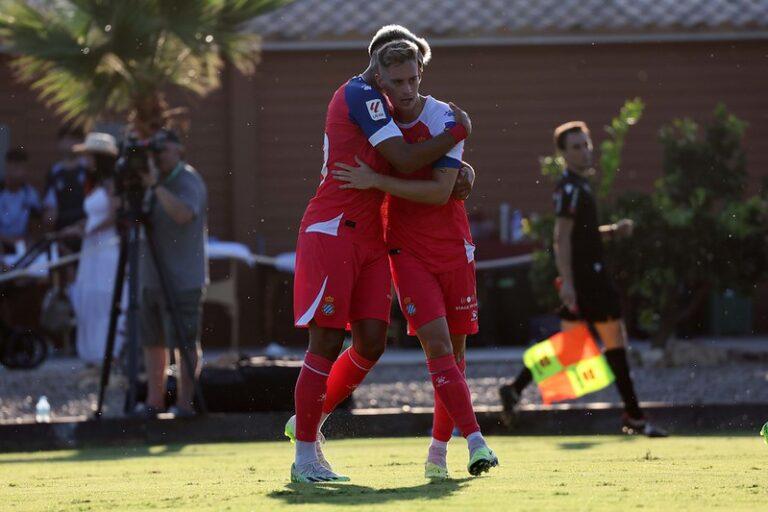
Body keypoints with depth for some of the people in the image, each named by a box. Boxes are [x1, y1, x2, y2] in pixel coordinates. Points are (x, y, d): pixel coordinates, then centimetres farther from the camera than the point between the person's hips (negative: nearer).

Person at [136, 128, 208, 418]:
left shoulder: (188, 181, -10)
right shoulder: (154, 181, 16)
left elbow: (184, 214, -28)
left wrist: (155, 186, -28)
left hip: (182, 281, -9)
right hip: (152, 278, 9)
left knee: (184, 343, -6)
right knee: (152, 342, 10)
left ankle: (185, 402, -5)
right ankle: (154, 401, 16)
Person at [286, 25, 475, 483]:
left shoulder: (372, 100, 20)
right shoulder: (362, 96, -11)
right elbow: (406, 161, -18)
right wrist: (460, 130, -5)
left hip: (369, 239, 9)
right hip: (333, 233, -9)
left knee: (371, 343, 2)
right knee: (328, 343, -9)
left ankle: (309, 422, 19)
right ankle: (305, 457, -6)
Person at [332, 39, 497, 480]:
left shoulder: (444, 119, -10)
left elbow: (440, 191, -20)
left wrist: (376, 181, -23)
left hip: (453, 247, -1)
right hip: (408, 249, 1)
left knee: (455, 349, 5)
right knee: (438, 344, -16)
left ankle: (439, 451, 18)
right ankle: (475, 440, -20)